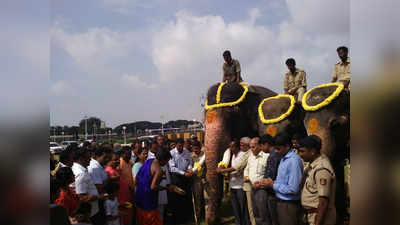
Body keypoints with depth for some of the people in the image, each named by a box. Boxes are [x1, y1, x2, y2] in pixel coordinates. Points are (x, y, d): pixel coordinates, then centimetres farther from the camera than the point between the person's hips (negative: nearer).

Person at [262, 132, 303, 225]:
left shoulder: (294, 161, -22)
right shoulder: (283, 158, 6)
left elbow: (293, 189, -25)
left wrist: (273, 185, -15)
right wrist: (273, 182, 0)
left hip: (289, 205, -8)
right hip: (281, 202, 8)